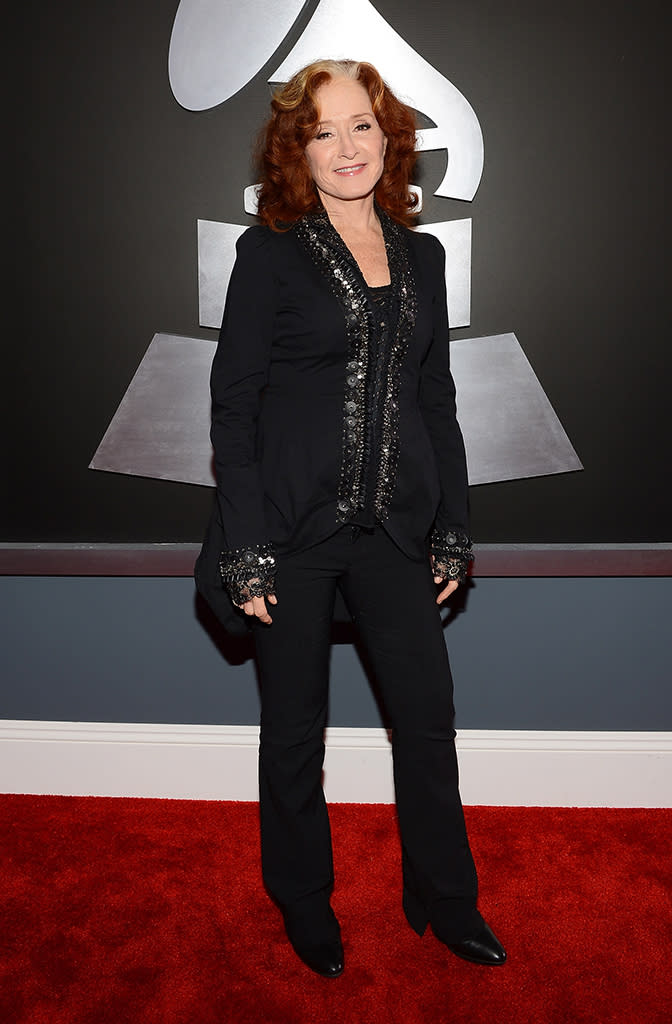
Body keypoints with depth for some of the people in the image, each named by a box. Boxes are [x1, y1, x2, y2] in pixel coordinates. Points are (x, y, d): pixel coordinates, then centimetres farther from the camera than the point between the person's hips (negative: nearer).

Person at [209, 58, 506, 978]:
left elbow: (438, 401, 13)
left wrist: (453, 532, 9)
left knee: (429, 712, 8)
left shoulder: (422, 256, 11)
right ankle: (304, 902, 34)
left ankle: (445, 900, 31)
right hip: (294, 527, -3)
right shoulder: (269, 253, -2)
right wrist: (247, 551, -11)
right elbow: (233, 405, -6)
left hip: (395, 526, 4)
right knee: (295, 726, 10)